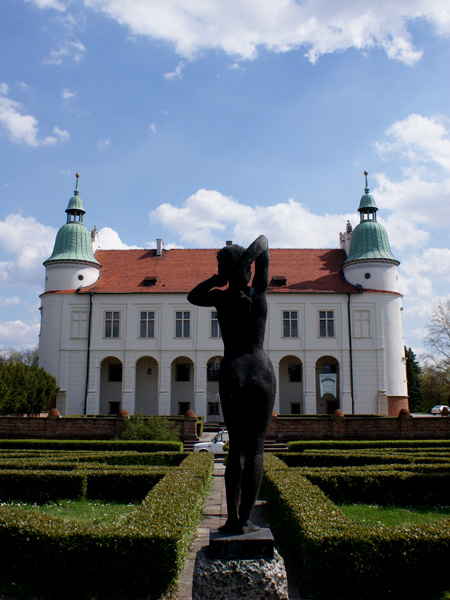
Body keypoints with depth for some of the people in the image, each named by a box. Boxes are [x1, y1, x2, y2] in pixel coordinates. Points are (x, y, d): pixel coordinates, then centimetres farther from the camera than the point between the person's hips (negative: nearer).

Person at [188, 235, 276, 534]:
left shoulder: (222, 297, 0)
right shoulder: (258, 292, 2)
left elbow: (193, 296, 23)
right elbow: (263, 243, 10)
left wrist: (220, 277, 11)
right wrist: (251, 255, -8)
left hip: (233, 372, 0)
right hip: (262, 371, 0)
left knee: (237, 447, 8)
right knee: (256, 448, 1)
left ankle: (233, 518, 4)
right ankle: (245, 519, -2)